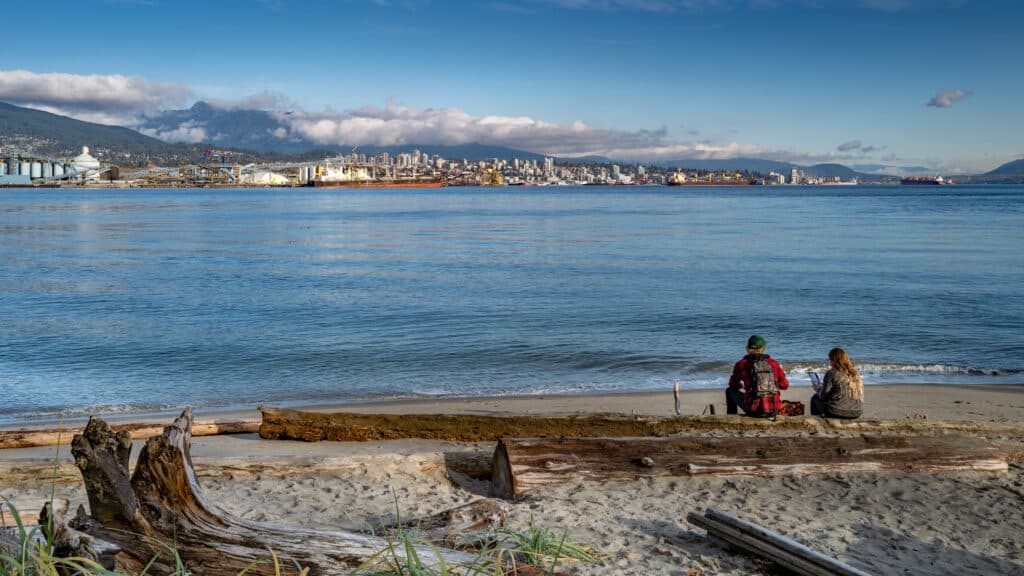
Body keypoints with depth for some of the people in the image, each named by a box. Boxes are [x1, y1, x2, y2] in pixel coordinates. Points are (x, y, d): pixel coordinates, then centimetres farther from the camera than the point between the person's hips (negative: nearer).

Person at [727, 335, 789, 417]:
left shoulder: (742, 364, 0)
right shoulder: (773, 363, 6)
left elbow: (733, 384, 17)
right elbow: (784, 385, 15)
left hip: (753, 409, -3)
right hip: (773, 410, 3)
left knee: (730, 391, 26)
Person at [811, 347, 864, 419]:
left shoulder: (831, 373, -10)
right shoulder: (855, 372, 7)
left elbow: (823, 396, -7)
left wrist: (818, 390, 17)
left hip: (838, 412, -6)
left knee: (815, 398, 21)